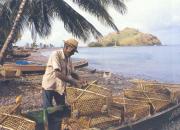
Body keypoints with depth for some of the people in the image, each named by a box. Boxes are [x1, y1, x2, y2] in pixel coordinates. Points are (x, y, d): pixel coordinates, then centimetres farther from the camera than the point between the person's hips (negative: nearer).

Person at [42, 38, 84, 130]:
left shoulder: (68, 58, 5)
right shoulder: (55, 55, -19)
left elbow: (72, 73, 12)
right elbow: (58, 74, -30)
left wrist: (80, 81, -5)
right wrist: (72, 82, -31)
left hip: (60, 87, 7)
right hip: (49, 86, -7)